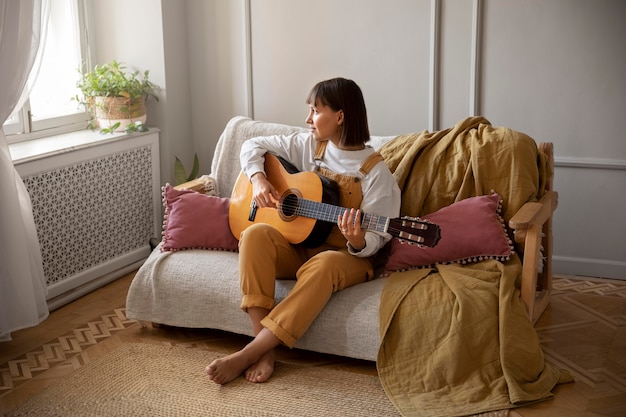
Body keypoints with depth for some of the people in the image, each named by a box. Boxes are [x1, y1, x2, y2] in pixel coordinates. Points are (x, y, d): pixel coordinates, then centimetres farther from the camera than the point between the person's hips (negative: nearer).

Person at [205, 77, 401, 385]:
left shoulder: (374, 171, -9)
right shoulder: (308, 146, 6)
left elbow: (376, 238, -11)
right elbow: (253, 145, 14)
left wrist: (358, 243, -34)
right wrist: (258, 179, -6)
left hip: (346, 257, -4)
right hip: (298, 248, 5)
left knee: (323, 265, -40)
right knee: (255, 234, -27)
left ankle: (247, 354, -36)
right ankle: (265, 351, -32)